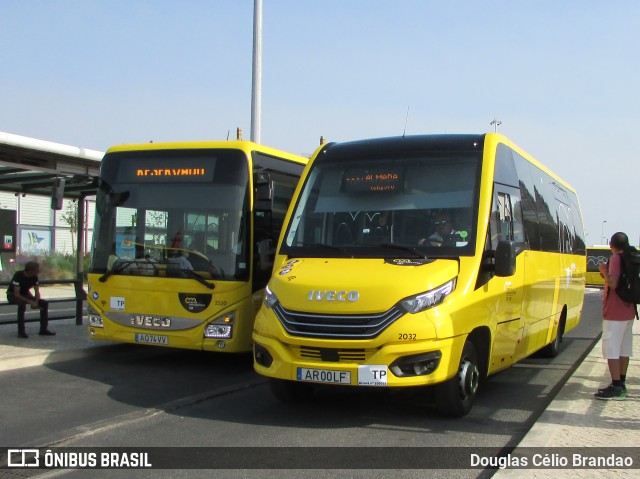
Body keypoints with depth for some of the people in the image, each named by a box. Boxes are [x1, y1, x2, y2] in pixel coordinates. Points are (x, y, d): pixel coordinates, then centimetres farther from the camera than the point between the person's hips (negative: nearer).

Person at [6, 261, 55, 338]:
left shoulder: (34, 277, -10)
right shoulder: (18, 275, -29)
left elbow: (37, 291, -7)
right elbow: (16, 294, -33)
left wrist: (36, 302, -28)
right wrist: (30, 302, -39)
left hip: (25, 294, 6)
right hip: (13, 295, -6)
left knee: (44, 303, -14)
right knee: (22, 304, -40)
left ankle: (43, 329, -8)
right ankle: (21, 331, -32)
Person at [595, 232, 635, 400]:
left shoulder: (616, 259, -14)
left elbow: (613, 283, -25)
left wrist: (604, 270, -10)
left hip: (614, 312, -9)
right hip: (628, 311, 9)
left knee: (611, 348, -7)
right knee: (624, 348, 13)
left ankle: (616, 387, -9)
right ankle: (621, 384, 20)